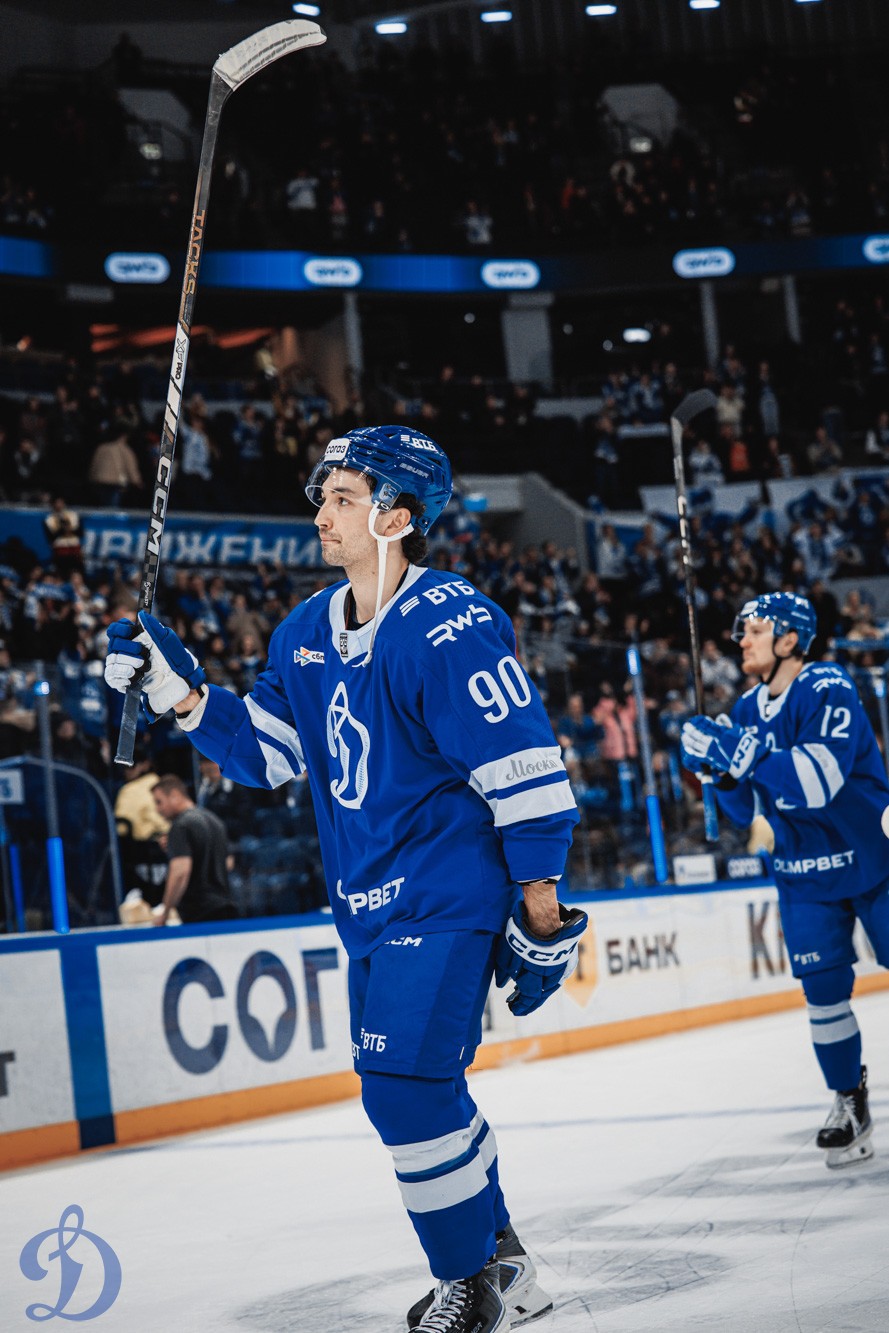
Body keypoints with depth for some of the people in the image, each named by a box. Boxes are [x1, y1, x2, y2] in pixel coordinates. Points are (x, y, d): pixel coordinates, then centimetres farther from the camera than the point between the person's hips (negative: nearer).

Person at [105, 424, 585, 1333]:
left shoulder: (451, 627, -18)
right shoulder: (307, 635, 8)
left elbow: (526, 772, -18)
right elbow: (264, 752, 13)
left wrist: (541, 915, -18)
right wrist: (179, 688, -1)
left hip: (447, 899, -9)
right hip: (368, 907, 9)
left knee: (407, 1088, -14)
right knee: (413, 1092, 15)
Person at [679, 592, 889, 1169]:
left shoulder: (828, 689, -19)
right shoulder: (748, 710, 4)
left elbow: (818, 779, -33)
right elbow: (747, 808, 7)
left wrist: (740, 752, -36)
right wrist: (721, 766, -13)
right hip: (805, 872, 6)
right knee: (823, 986, 4)